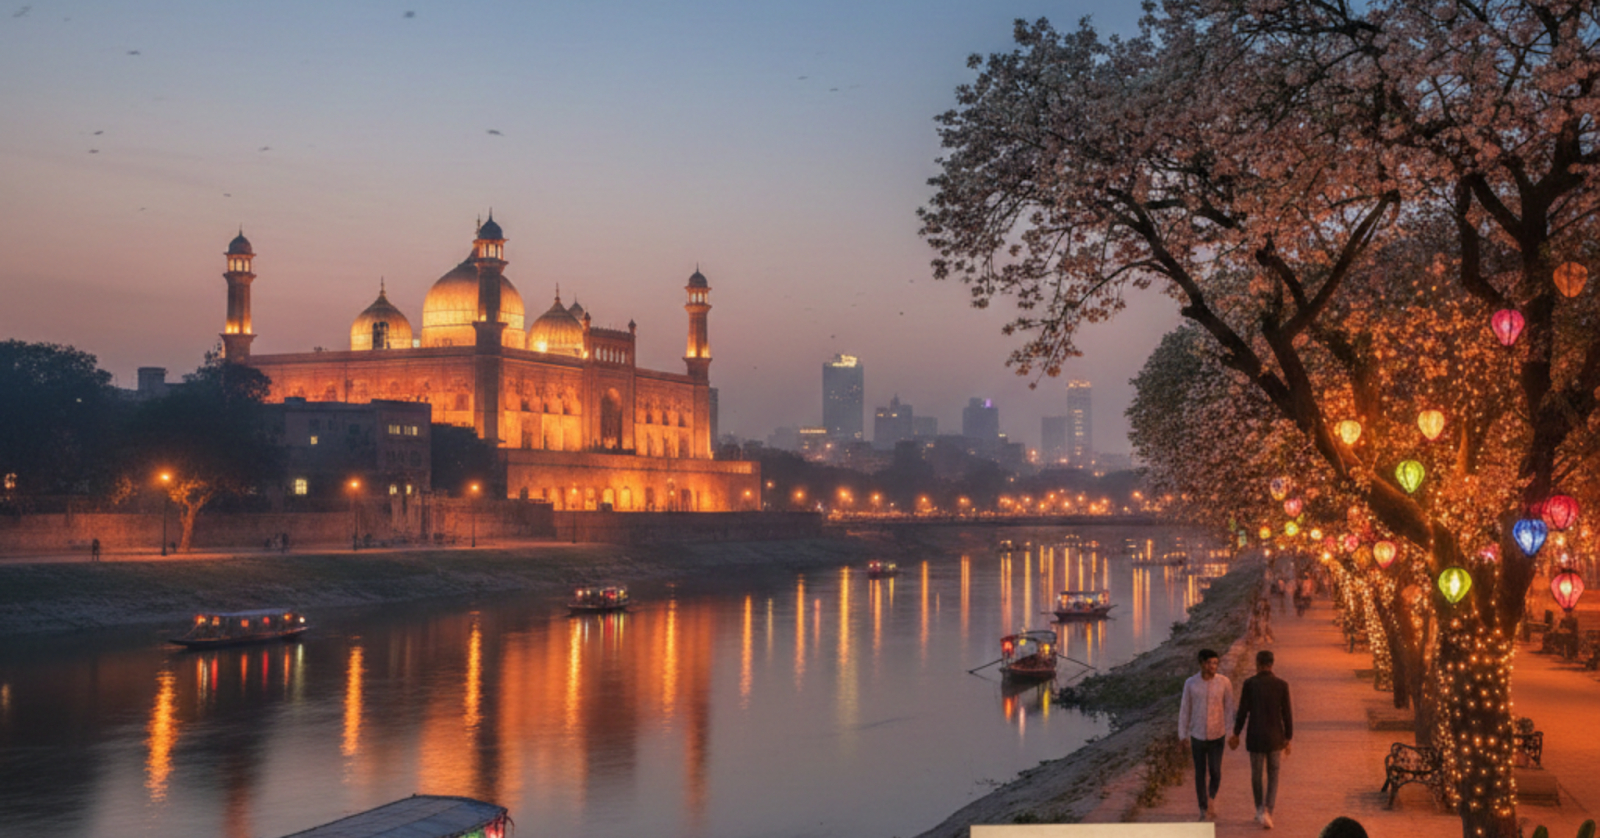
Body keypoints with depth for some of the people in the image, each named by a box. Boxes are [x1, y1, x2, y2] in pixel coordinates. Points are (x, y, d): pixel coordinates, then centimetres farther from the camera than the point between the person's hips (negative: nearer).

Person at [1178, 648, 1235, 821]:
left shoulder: (1224, 682, -10)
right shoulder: (1190, 683, -10)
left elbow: (1229, 708, -1)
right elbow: (1184, 711, -2)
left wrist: (1231, 733, -3)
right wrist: (1183, 737, 0)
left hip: (1217, 736, 0)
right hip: (1197, 736, 0)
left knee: (1215, 772, -3)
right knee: (1200, 773, 6)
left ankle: (1212, 797, 29)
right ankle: (1204, 810, 21)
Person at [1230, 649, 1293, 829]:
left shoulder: (1249, 683, -10)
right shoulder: (1282, 685, -7)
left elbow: (1242, 711, -7)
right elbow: (1287, 714, -4)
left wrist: (1236, 734, 5)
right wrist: (1288, 739, 6)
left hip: (1255, 737, -1)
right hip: (1275, 738, 1)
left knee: (1256, 774, 18)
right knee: (1273, 776, 14)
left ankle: (1261, 810, 25)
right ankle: (1268, 813, 2)